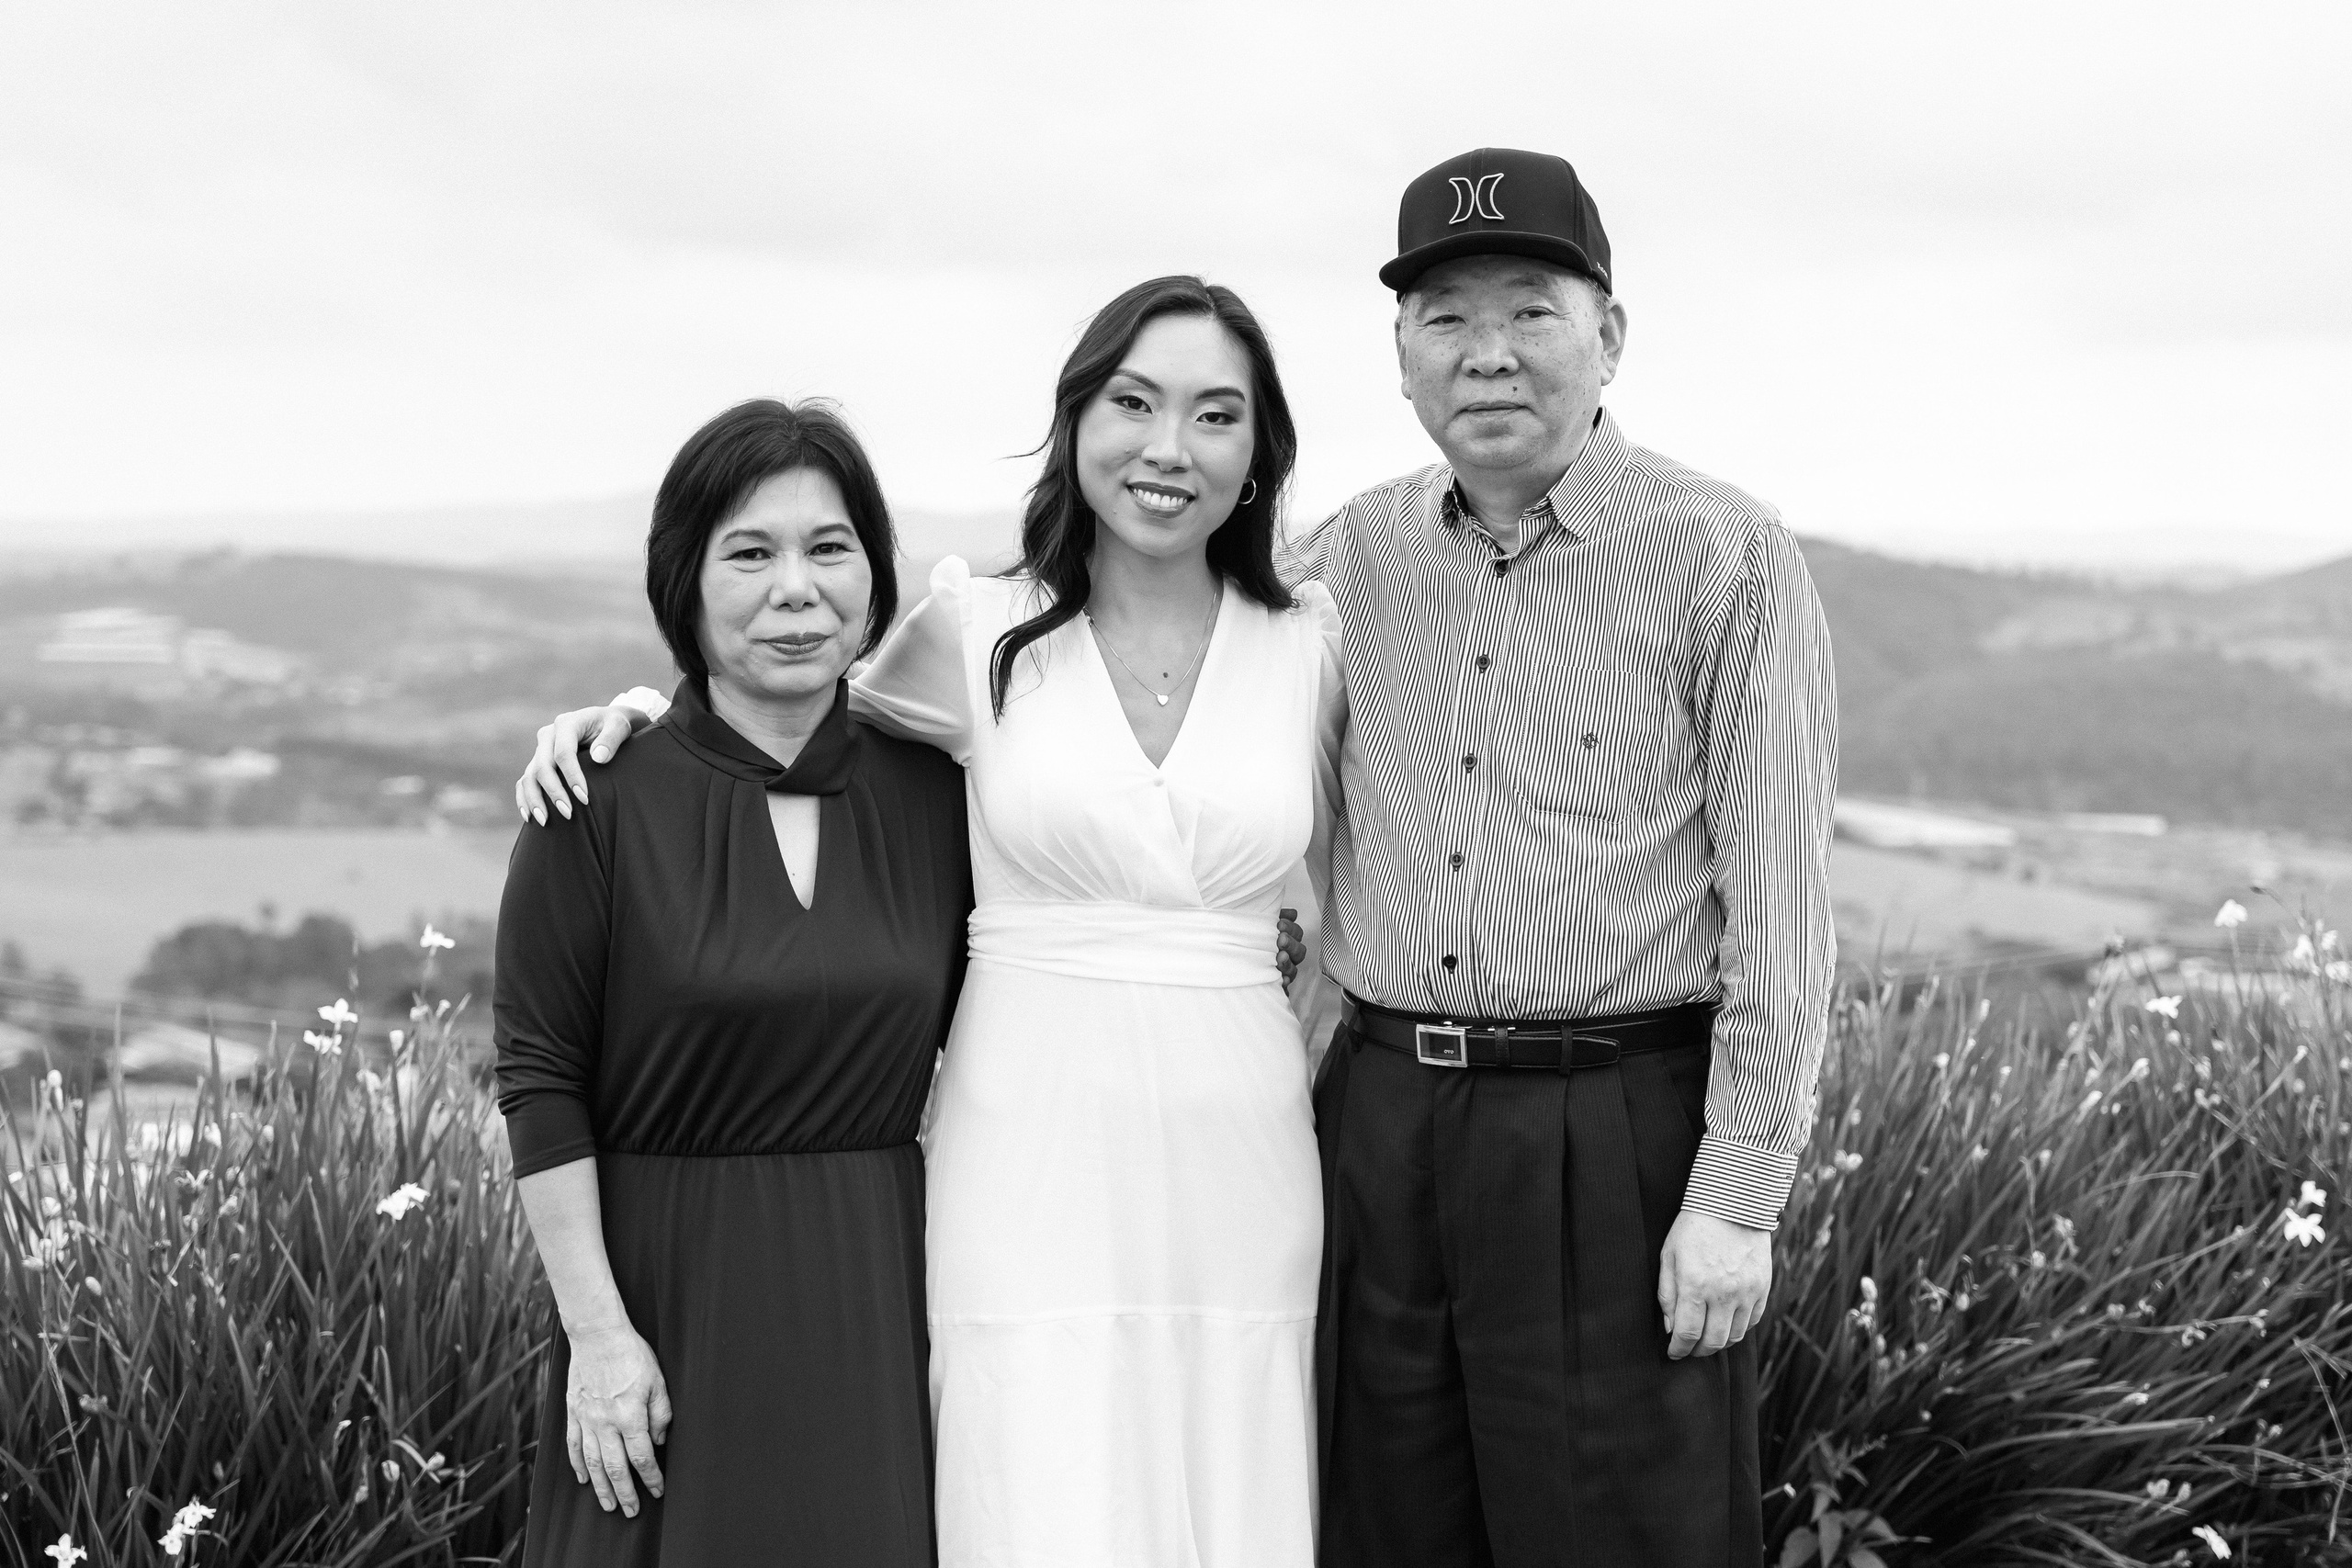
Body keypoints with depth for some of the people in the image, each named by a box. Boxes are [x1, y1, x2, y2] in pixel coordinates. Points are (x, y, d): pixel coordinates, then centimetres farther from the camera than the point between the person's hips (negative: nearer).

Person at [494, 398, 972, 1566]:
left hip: (881, 1294, 3)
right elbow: (540, 1082, -7)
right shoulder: (602, 796, -7)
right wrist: (598, 1331, -11)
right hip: (672, 1290, -3)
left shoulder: (933, 793, 3)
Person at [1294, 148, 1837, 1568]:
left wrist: (1739, 1194, -12)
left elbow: (1779, 906, -8)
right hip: (1378, 1124, 5)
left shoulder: (1729, 560, -5)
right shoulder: (1350, 558, 8)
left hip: (1619, 1132, -5)